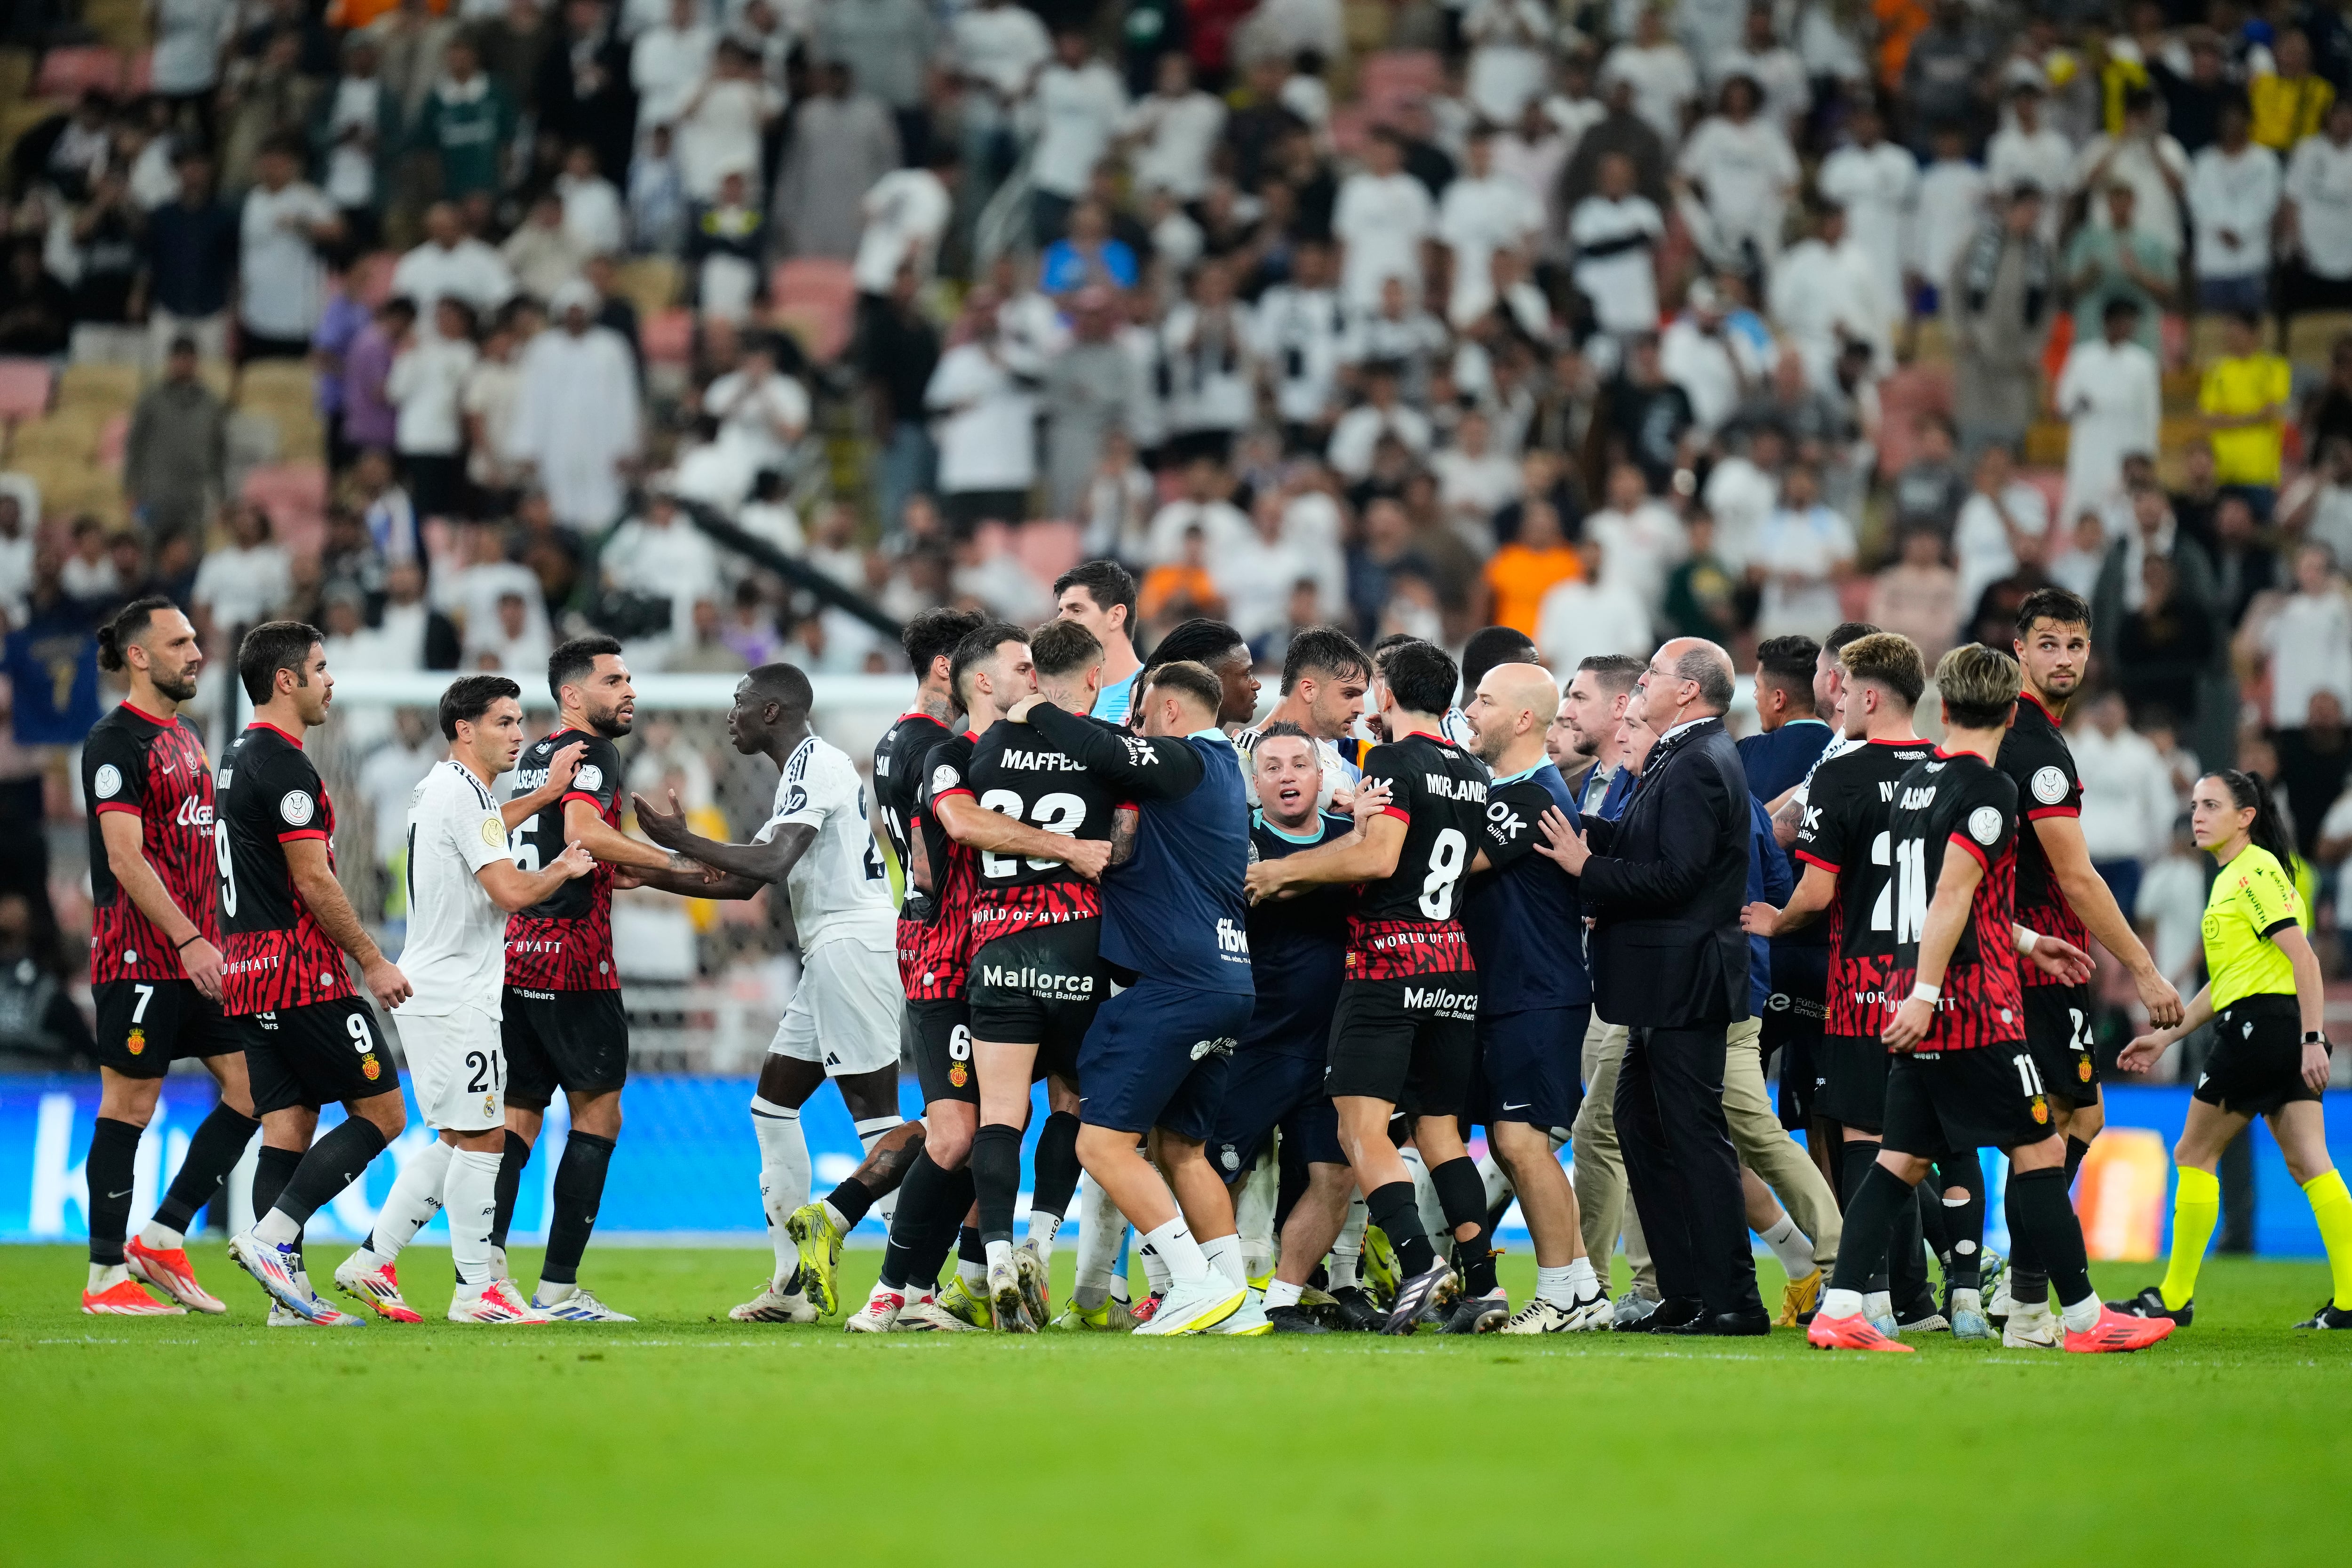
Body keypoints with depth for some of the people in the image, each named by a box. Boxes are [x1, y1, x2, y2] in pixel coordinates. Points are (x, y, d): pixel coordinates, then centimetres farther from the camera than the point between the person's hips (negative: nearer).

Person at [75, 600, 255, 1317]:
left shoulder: (184, 738, 17)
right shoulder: (116, 742, -11)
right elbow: (126, 859, -18)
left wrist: (215, 939, 17)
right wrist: (189, 940, -24)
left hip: (196, 955, 9)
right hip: (140, 956, -9)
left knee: (253, 1089, 4)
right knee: (129, 1109, -3)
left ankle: (162, 1239, 11)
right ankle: (105, 1277, 3)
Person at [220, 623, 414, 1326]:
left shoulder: (237, 760, 17)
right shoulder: (285, 766, -14)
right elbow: (313, 881, -17)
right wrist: (373, 961, -10)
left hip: (249, 977, 9)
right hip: (303, 975, -9)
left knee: (287, 1127, 7)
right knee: (381, 1112, -4)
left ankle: (288, 1288, 1)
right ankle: (270, 1238, -14)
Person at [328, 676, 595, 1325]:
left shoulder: (441, 788, 16)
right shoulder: (465, 795, -15)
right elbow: (512, 890, -22)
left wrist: (544, 796, 41)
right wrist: (562, 869, -4)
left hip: (438, 995, 10)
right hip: (453, 998, -10)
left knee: (459, 1139, 14)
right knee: (482, 1136, -7)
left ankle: (372, 1260, 14)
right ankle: (476, 1291, -5)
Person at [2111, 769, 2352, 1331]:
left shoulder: (2255, 872, -10)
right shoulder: (2232, 878, 21)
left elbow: (2303, 957, -17)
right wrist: (2167, 1036, 26)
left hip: (2261, 1026, -10)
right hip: (2285, 1032, 10)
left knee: (2194, 1154, 1)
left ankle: (2174, 1299, 7)